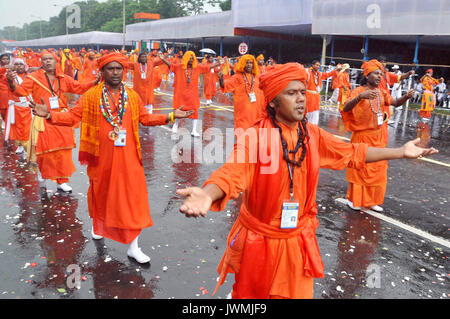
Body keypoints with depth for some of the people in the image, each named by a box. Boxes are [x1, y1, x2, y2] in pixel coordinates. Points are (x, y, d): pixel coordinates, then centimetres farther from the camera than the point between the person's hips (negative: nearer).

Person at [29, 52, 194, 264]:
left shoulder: (132, 96, 6)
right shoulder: (91, 96, -1)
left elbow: (146, 118, 12)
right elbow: (72, 117, -4)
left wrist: (170, 116, 5)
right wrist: (49, 115, -20)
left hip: (128, 158, 1)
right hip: (101, 157, -1)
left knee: (132, 197, -1)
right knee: (101, 193, 18)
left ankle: (133, 246, 10)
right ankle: (98, 224, 49)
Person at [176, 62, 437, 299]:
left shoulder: (313, 135, -2)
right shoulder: (256, 135, -18)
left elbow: (352, 153, 8)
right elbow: (234, 171, -31)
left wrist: (401, 152, 9)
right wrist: (207, 194, -52)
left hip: (298, 239, 4)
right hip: (259, 239, -3)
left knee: (297, 292, 19)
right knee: (251, 293, 17)